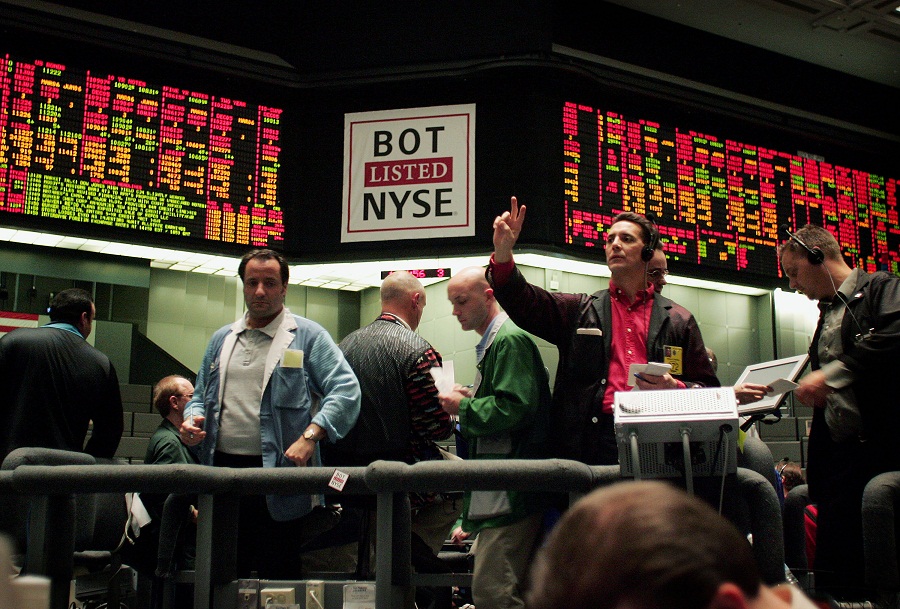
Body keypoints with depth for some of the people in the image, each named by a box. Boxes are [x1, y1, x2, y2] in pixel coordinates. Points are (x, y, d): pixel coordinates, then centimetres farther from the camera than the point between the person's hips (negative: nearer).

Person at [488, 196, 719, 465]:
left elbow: (708, 388, 15)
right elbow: (525, 302, 1)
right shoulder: (580, 311, 16)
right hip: (591, 440, 0)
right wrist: (503, 253, -14)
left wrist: (675, 388, -6)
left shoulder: (678, 320, 16)